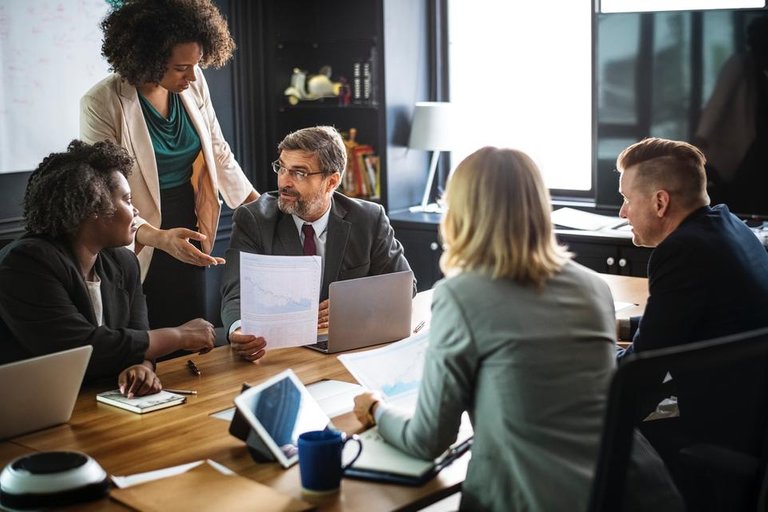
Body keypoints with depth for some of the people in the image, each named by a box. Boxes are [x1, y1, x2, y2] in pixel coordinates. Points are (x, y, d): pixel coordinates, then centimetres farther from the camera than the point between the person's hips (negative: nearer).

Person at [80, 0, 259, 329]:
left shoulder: (193, 83, -3)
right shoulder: (101, 104, -18)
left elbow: (218, 153, 9)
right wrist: (159, 238, -35)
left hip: (188, 238, 5)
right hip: (139, 247, -4)